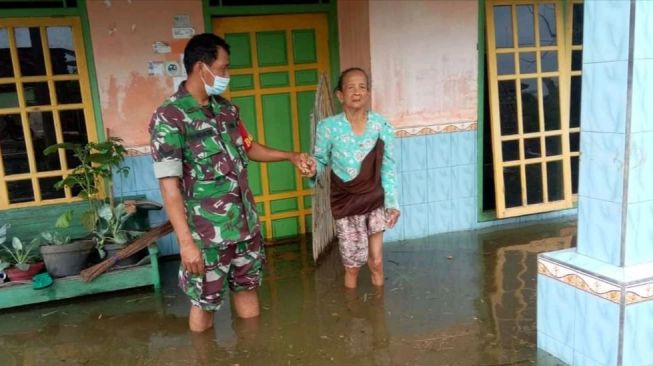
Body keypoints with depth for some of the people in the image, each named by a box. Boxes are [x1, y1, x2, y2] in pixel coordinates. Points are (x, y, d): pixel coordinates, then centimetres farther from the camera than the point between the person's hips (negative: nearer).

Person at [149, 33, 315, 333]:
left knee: (247, 288, 21)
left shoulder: (226, 109, 6)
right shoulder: (169, 117, -16)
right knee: (204, 303, 9)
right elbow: (169, 186, -19)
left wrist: (291, 156, 12)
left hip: (245, 221, 7)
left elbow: (248, 148, 22)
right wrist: (186, 242, -22)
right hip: (207, 231, -7)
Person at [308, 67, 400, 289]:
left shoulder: (381, 126, -8)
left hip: (375, 201, 2)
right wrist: (313, 169, -26)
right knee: (352, 266, 9)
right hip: (346, 204, -1)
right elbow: (320, 160, -3)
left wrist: (392, 203, -5)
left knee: (376, 263, 10)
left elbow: (388, 168, -2)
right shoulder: (328, 127, -13)